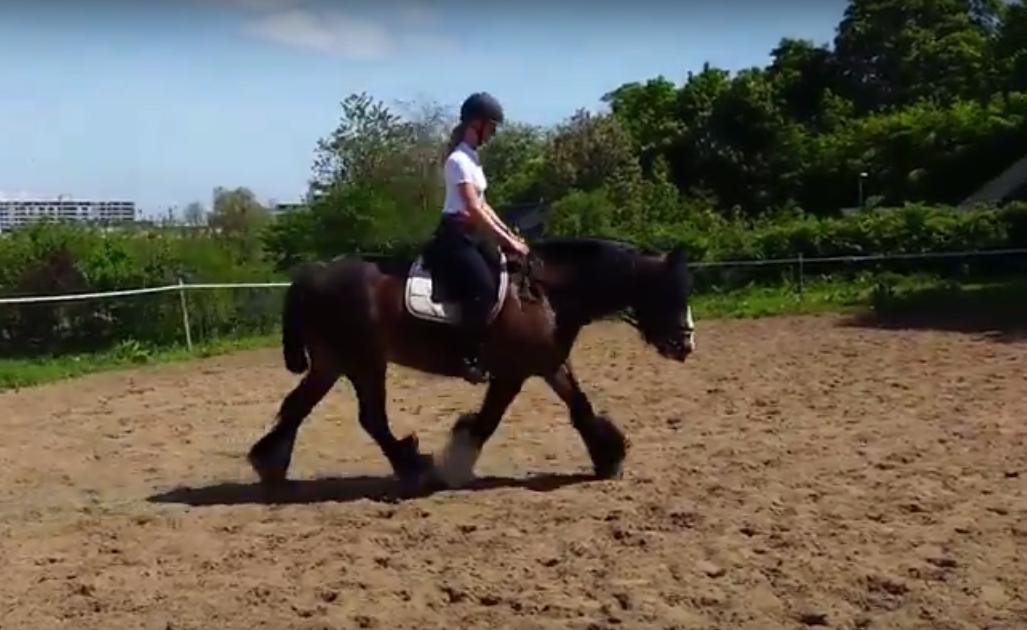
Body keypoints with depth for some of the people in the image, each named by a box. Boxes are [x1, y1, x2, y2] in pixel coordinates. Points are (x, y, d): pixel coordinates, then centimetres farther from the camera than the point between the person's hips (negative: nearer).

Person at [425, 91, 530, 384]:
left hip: (472, 233, 10)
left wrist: (510, 234, 9)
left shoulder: (472, 157, 13)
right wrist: (507, 241, -20)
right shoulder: (459, 160, -16)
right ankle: (471, 359, -19)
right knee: (483, 287, -24)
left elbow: (482, 205, 16)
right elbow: (474, 210, -21)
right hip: (455, 235, -10)